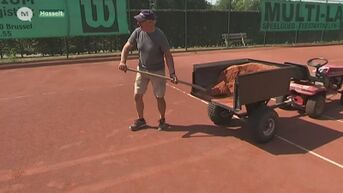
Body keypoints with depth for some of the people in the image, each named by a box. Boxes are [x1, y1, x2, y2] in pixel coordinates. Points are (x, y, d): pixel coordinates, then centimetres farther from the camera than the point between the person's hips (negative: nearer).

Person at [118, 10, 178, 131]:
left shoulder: (160, 36, -19)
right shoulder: (137, 32, -8)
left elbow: (168, 55, -17)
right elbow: (127, 47, 0)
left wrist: (172, 73, -27)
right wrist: (123, 61, -18)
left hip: (158, 71, -4)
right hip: (142, 70, 4)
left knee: (159, 97, 4)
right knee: (137, 96, 7)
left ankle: (162, 120, 28)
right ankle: (141, 120, 28)